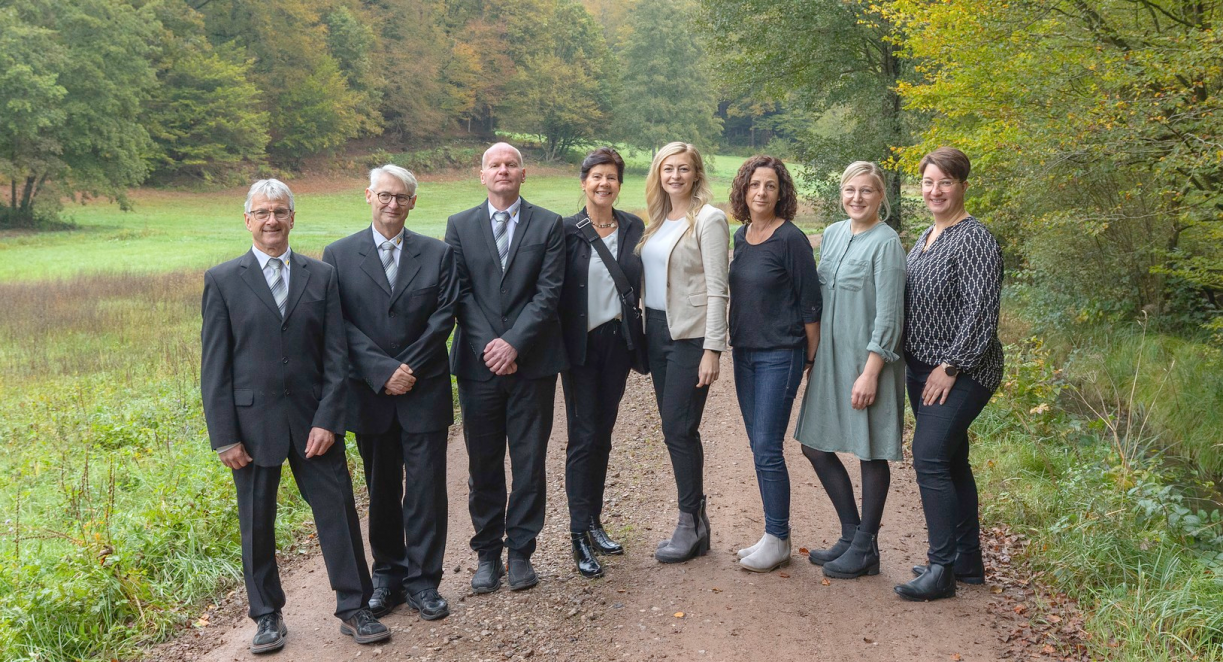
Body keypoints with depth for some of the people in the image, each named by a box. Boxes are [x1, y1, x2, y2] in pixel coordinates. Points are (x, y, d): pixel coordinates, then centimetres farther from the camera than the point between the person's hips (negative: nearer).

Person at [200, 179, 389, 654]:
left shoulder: (321, 276, 5)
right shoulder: (223, 280, 1)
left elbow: (335, 355, 2)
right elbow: (214, 365, -1)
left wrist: (327, 420, -8)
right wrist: (224, 436, -6)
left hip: (313, 419, 1)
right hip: (252, 422, -1)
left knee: (338, 510, 3)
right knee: (257, 522, 9)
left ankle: (353, 608, 17)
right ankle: (267, 615, 26)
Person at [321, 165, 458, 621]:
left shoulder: (437, 253, 5)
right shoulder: (339, 255, 3)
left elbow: (443, 317, -2)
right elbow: (341, 324, -5)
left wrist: (409, 369, -12)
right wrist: (383, 372, -15)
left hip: (425, 391, 0)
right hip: (370, 393, 0)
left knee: (426, 490, 2)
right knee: (381, 491, 11)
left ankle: (422, 581, 13)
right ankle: (387, 575, 24)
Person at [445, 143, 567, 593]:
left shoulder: (549, 225, 3)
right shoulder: (459, 226, 8)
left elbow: (548, 292, -5)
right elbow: (460, 293, 1)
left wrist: (514, 343, -14)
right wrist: (489, 346, -11)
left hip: (533, 362, -1)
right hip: (478, 364, 1)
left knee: (529, 463, 5)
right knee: (483, 465, 8)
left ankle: (520, 551, 18)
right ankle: (487, 553, 20)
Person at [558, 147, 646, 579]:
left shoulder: (634, 228, 5)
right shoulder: (567, 230, -5)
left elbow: (641, 286, 8)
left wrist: (641, 341, 3)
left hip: (619, 341, 4)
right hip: (581, 344, -3)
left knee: (603, 434, 12)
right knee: (584, 436, -3)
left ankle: (594, 522, 24)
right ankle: (579, 535, 3)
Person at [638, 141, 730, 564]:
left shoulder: (708, 219, -8)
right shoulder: (658, 221, 13)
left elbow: (717, 289, -12)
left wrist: (712, 349, -17)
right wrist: (645, 334, 8)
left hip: (689, 336, -7)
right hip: (657, 331, 7)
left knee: (678, 430, -6)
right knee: (677, 430, 10)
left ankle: (690, 526, 7)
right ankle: (696, 522, 20)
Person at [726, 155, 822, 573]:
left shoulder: (791, 239, -12)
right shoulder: (740, 237, 8)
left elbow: (810, 302, -10)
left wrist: (811, 358, -7)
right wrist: (733, 344, 15)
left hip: (779, 355, -7)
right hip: (743, 352, 7)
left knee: (767, 449, -7)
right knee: (759, 448, 11)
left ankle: (778, 541, 5)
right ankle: (772, 536, 22)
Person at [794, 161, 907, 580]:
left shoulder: (885, 243, -11)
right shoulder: (832, 234, 10)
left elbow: (888, 315, -15)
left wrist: (871, 372, -19)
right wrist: (812, 353, 15)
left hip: (866, 362, -8)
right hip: (830, 359, 8)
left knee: (871, 453, 4)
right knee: (815, 445, 11)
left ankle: (865, 549, 17)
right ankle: (852, 534, 26)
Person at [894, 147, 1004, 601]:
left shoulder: (974, 239, -13)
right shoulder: (926, 237, 15)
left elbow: (980, 312, -19)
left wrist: (950, 366, -19)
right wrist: (921, 367, 14)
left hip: (960, 372, -9)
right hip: (922, 368, 9)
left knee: (930, 458, -15)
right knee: (951, 461, 13)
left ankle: (941, 570, -8)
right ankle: (967, 563, 23)